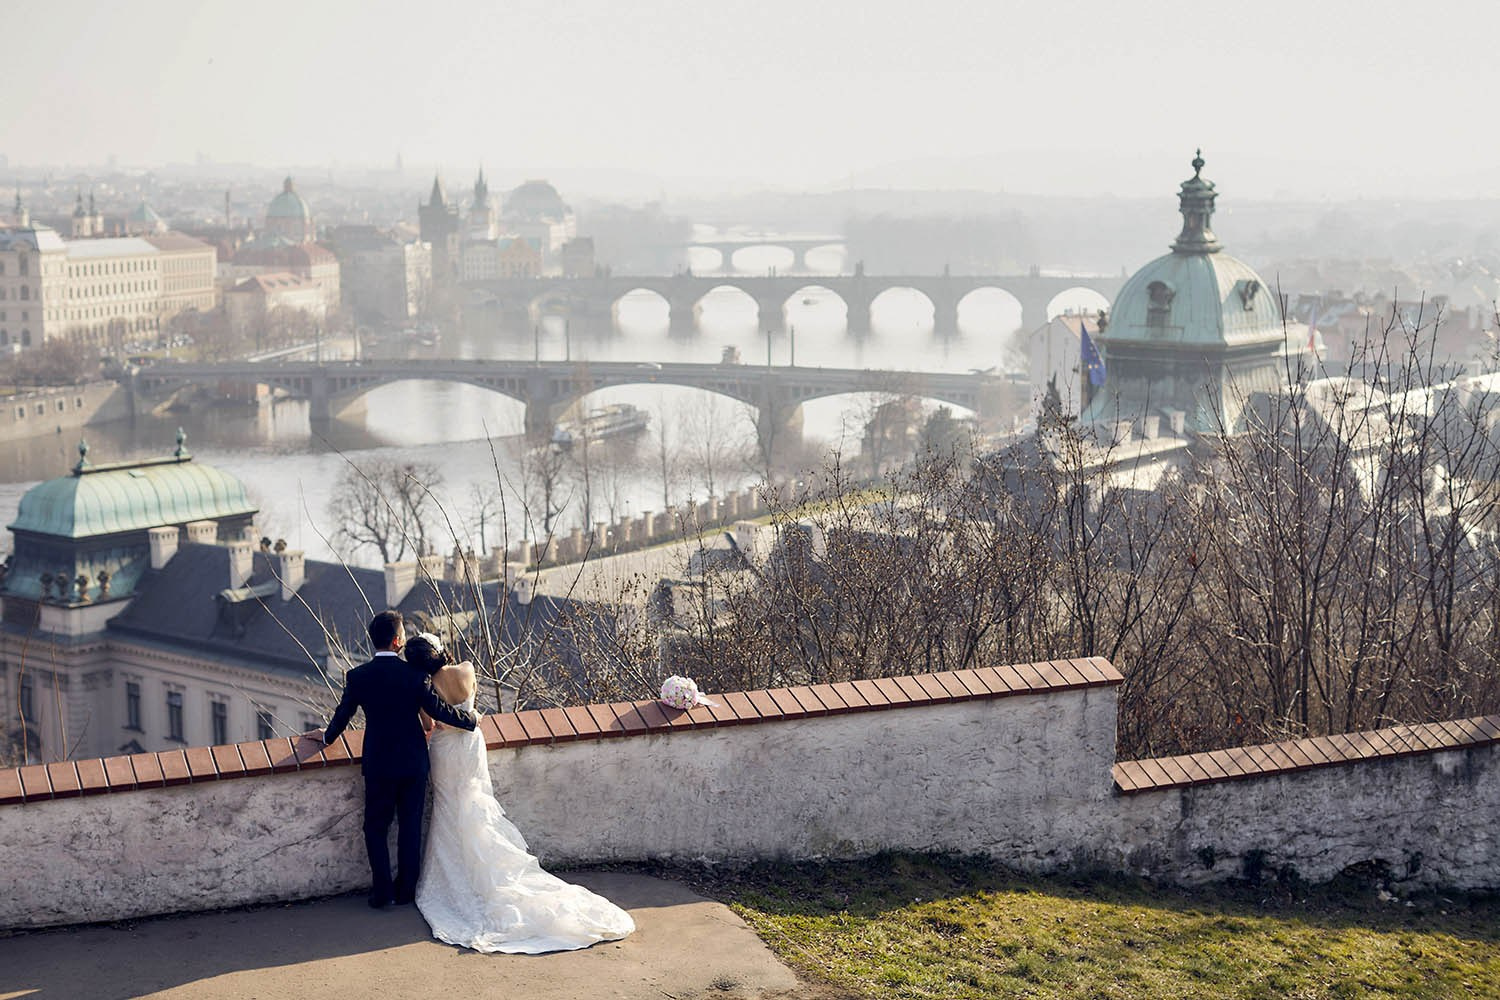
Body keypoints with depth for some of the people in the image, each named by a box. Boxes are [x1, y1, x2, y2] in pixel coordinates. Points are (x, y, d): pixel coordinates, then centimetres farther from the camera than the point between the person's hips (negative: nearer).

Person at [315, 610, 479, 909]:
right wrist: (471, 719, 7)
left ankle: (383, 892, 9)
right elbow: (438, 709, -11)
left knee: (376, 827, 13)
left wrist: (327, 736, 24)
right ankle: (405, 891, 19)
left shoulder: (357, 676, -10)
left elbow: (342, 715, 3)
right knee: (410, 827, 13)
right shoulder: (414, 674, -14)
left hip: (378, 764, 0)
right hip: (413, 761, 0)